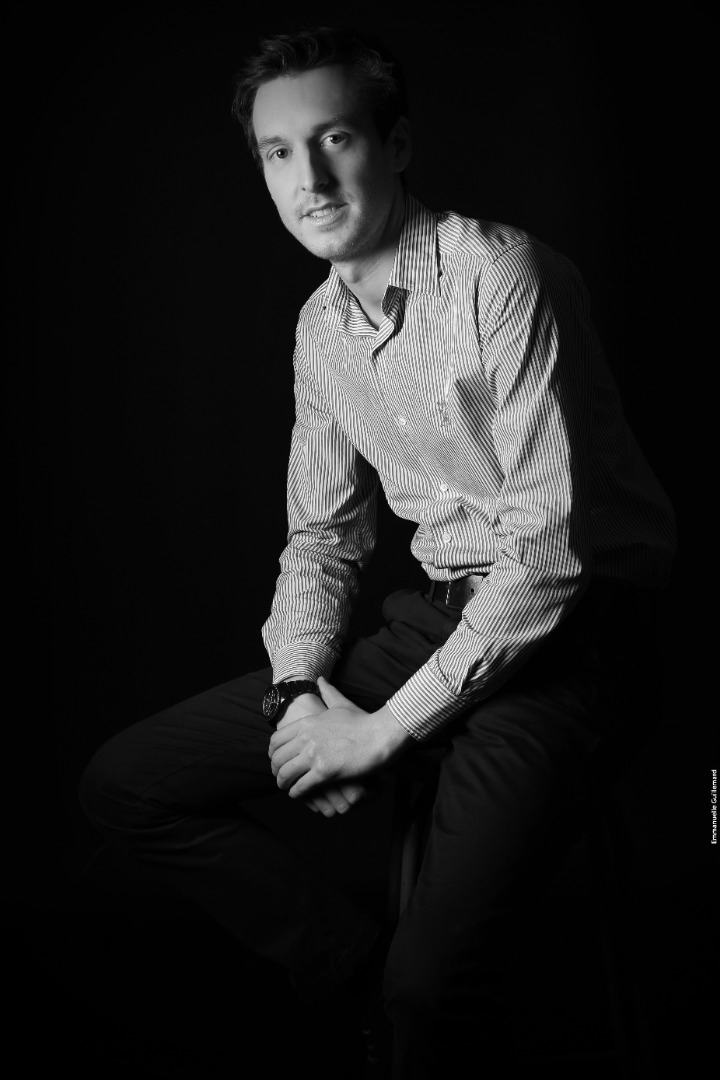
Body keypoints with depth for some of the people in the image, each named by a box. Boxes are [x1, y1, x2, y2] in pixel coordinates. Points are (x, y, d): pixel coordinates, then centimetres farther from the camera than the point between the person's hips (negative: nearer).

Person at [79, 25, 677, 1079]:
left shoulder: (500, 272, -15)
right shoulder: (322, 329, 8)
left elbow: (552, 546, -21)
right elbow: (323, 531, 16)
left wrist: (381, 731, -16)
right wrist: (299, 689, -2)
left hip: (572, 628, -7)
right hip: (433, 614, 8)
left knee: (434, 982, -29)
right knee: (124, 785, 1)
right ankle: (382, 987, 4)